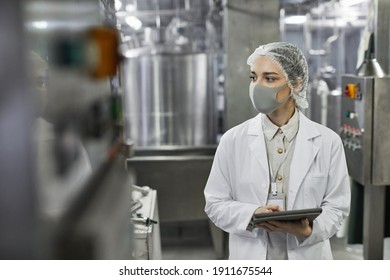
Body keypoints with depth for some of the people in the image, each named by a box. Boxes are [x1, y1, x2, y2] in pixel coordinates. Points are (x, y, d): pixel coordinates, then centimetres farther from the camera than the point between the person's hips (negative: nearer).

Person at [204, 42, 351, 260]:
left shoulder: (327, 141, -2)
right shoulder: (234, 140, -1)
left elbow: (337, 205, 1)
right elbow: (216, 203, 1)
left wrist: (308, 229, -19)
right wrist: (252, 215, -17)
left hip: (306, 265, 0)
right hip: (251, 264, 0)